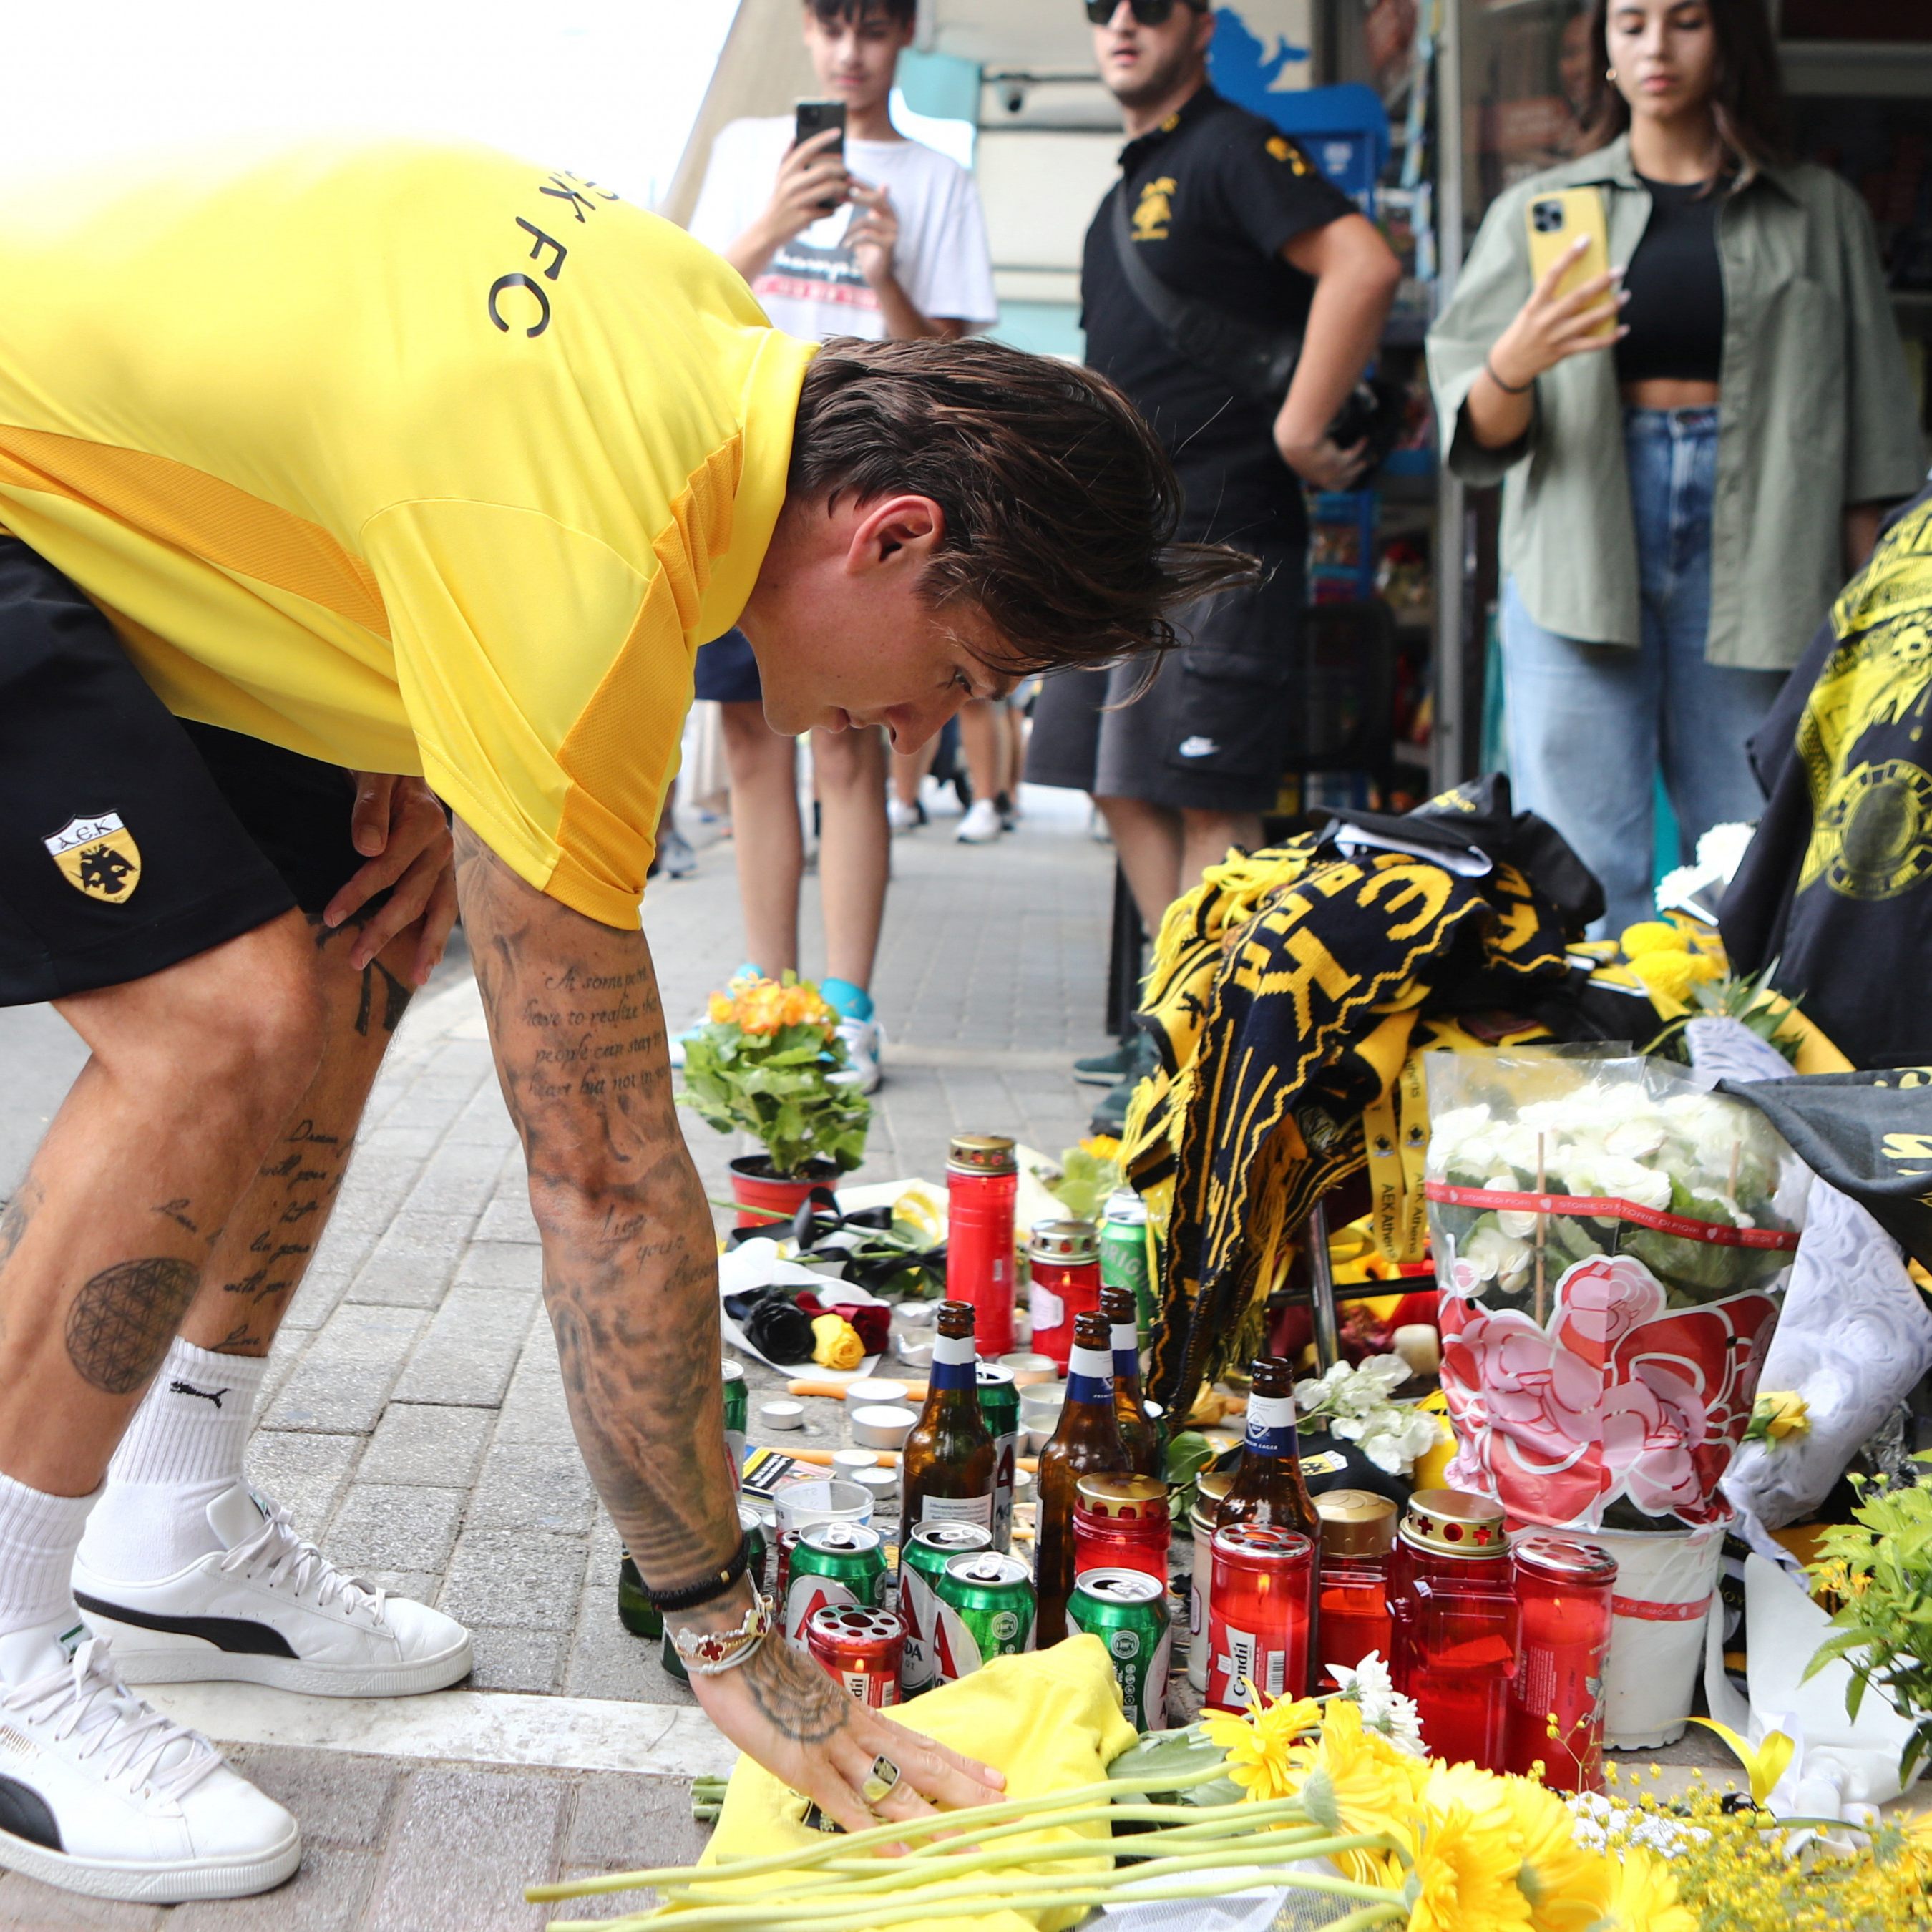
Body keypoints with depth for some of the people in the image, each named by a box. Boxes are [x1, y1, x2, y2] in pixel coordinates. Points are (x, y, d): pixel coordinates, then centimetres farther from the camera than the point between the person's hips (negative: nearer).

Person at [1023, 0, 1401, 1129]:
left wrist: (1299, 432, -20)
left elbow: (1364, 266, -21)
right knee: (1127, 786, 10)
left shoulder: (1234, 149, -6)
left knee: (1207, 795, -9)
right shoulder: (1132, 183, 21)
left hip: (1217, 531, -10)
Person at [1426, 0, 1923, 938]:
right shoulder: (1539, 209, 13)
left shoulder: (1820, 213, 13)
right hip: (1579, 549, 0)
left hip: (1753, 557, 0)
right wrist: (1514, 366, -16)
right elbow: (1479, 436, 6)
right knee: (1580, 872, -6)